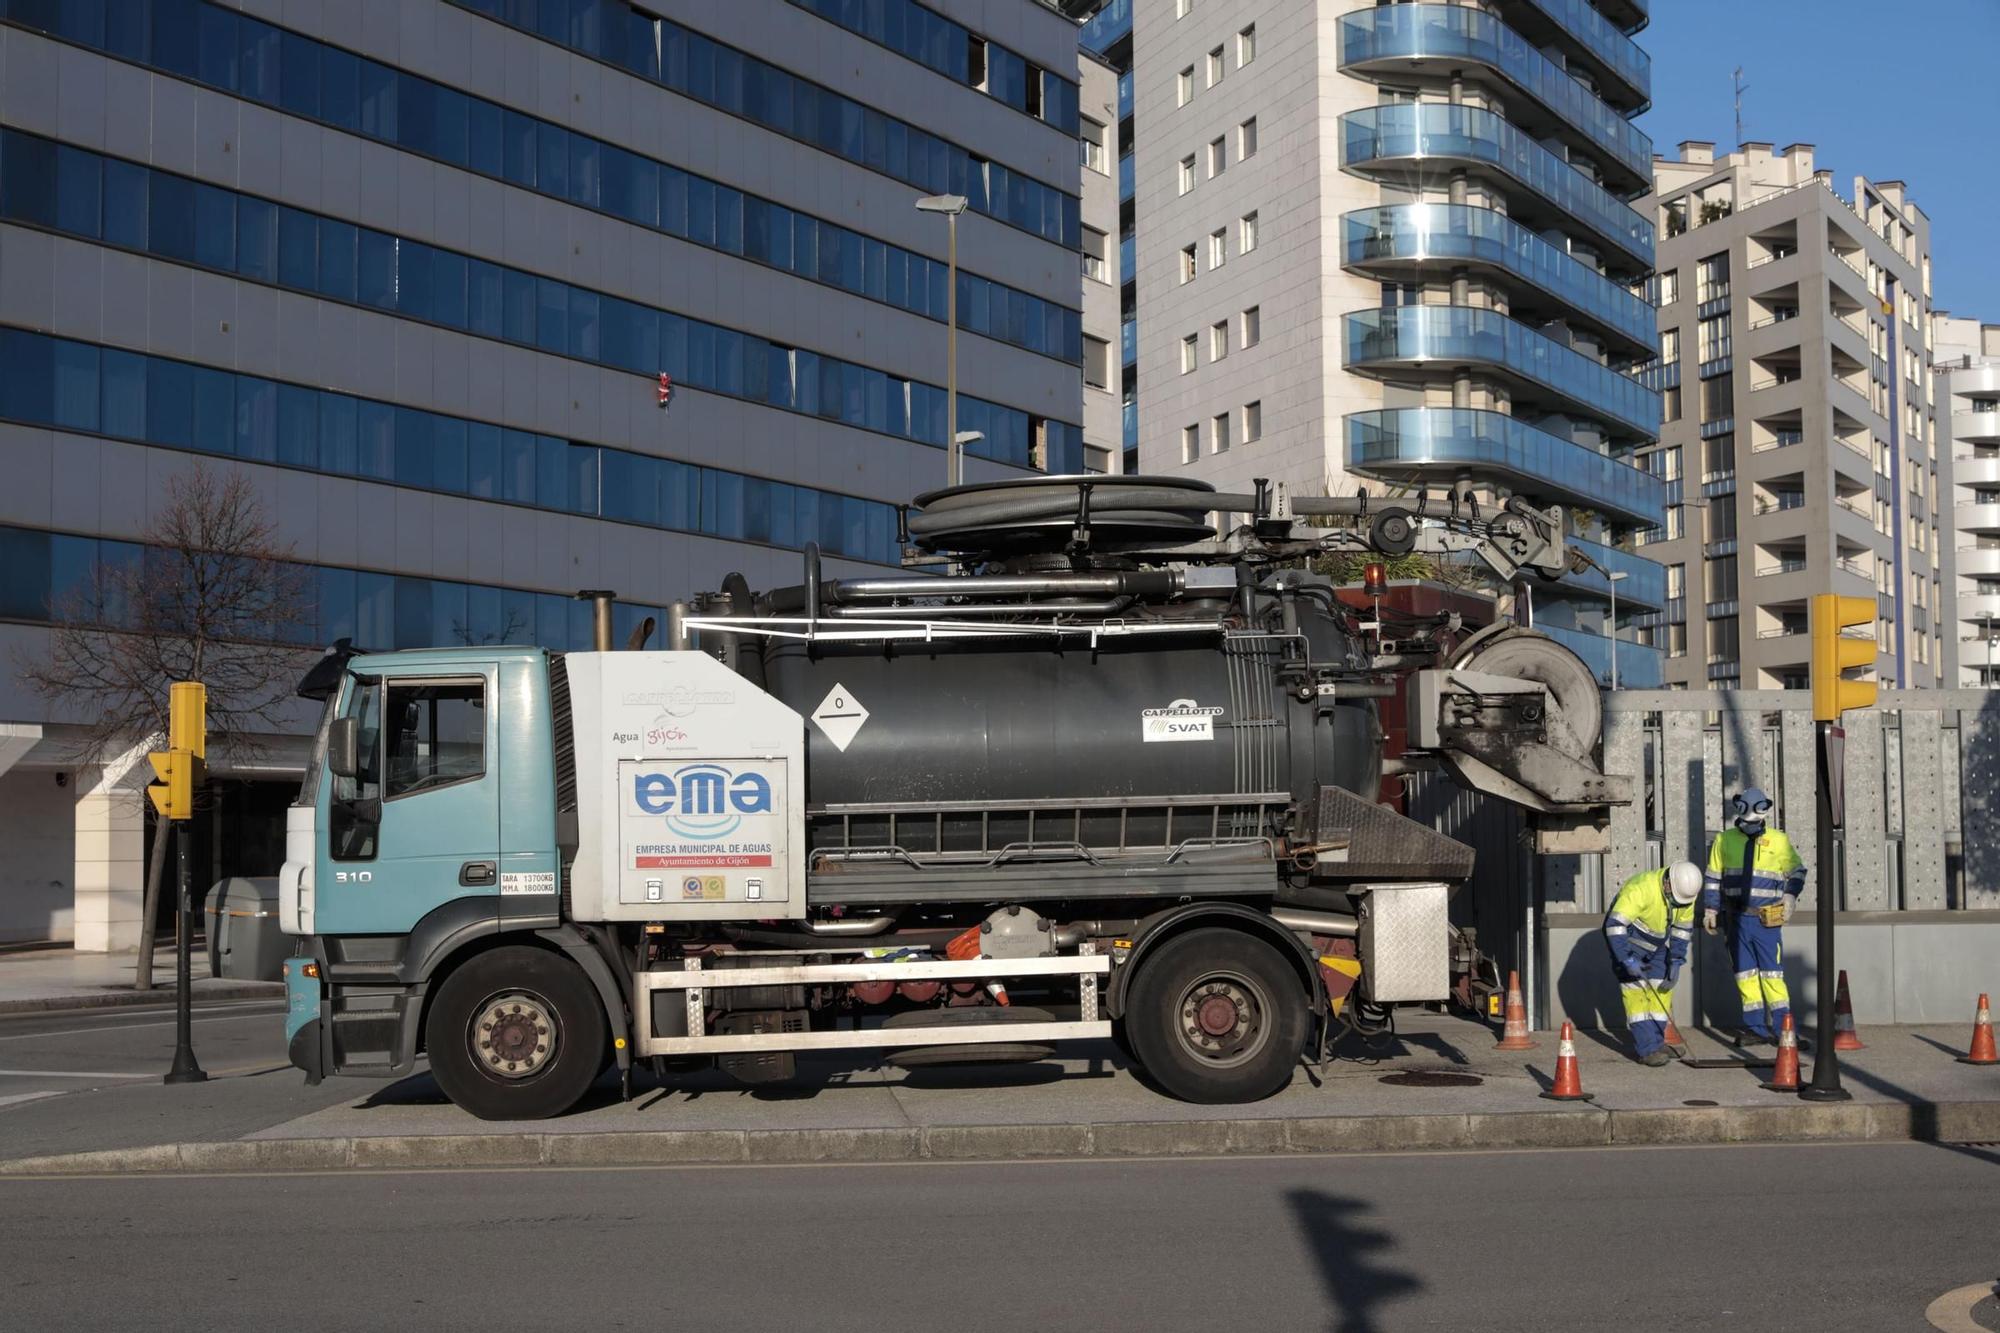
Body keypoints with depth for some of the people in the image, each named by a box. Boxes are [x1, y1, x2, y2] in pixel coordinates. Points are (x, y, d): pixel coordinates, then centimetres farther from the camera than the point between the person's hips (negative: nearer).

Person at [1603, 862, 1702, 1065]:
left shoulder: (1686, 892, -14)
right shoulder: (1641, 888, -36)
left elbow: (1683, 929, 1)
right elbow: (1615, 925, -36)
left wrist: (1676, 962, -4)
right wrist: (1627, 959, -39)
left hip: (1656, 941, 7)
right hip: (1628, 938, -7)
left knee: (1662, 989, 3)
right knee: (1636, 989, -14)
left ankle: (1656, 1042, 15)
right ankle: (1648, 1049, -16)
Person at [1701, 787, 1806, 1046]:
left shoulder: (1779, 840, 2)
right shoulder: (1724, 840, 7)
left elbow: (1797, 872, 12)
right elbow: (1712, 878, 12)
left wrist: (1790, 896, -4)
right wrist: (1710, 910, 9)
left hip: (1767, 920, -2)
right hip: (1737, 919, 2)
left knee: (1772, 974, -4)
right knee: (1745, 975, 6)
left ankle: (1782, 1028, 1)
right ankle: (1756, 1028, 12)